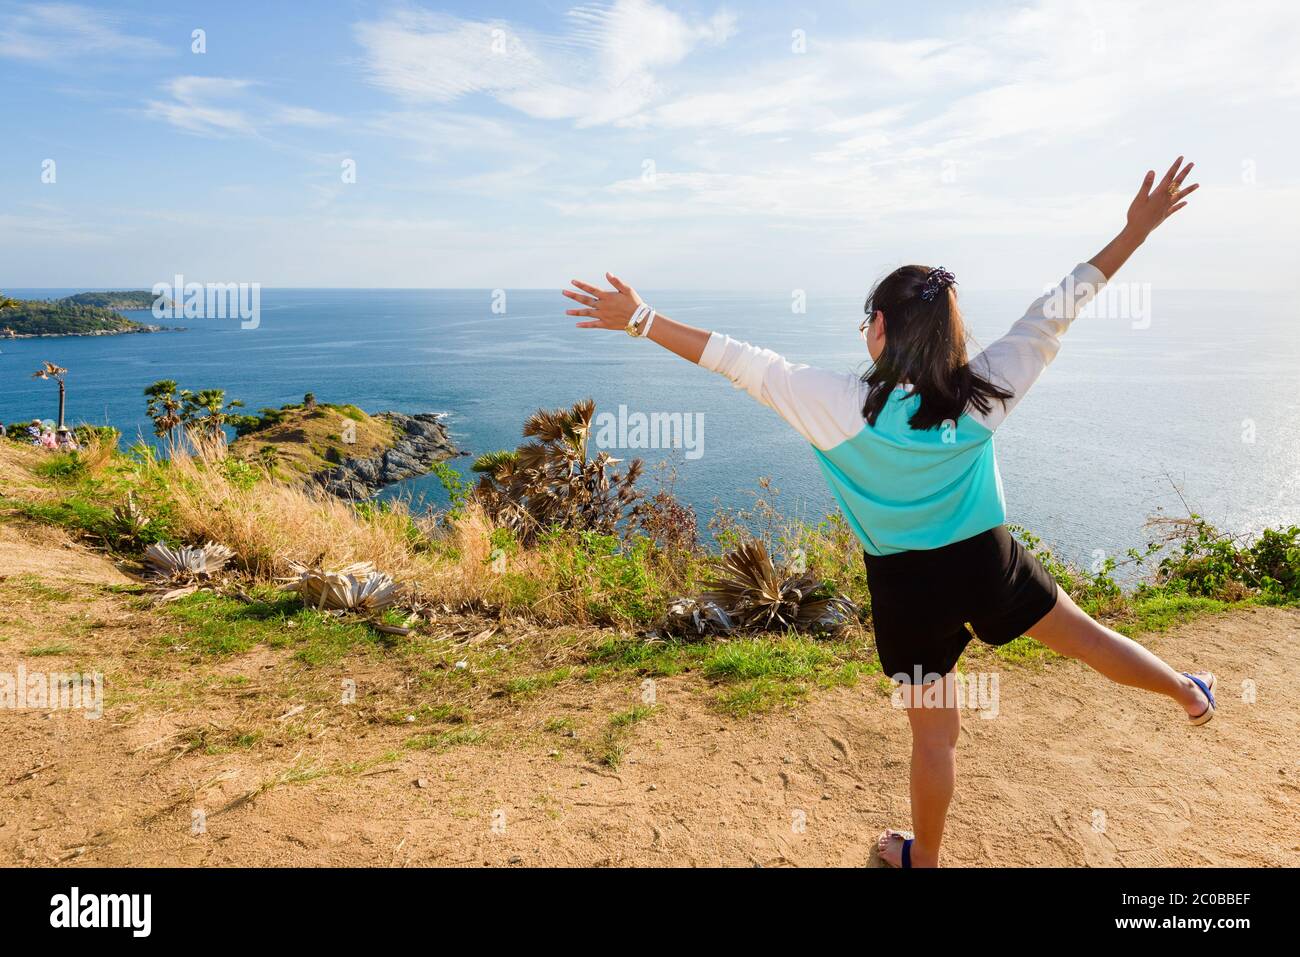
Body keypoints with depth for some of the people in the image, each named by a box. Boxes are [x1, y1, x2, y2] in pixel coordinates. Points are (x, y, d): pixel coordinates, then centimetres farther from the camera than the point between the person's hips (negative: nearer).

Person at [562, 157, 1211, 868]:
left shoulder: (846, 405, -21)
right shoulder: (984, 391, -13)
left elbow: (742, 363, -20)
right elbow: (1056, 310, -5)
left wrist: (640, 319, -16)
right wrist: (1136, 230, 6)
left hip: (910, 587, -2)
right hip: (990, 562, 2)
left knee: (933, 733, 15)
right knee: (1086, 635, 28)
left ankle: (923, 857, 38)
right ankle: (1187, 691, 54)